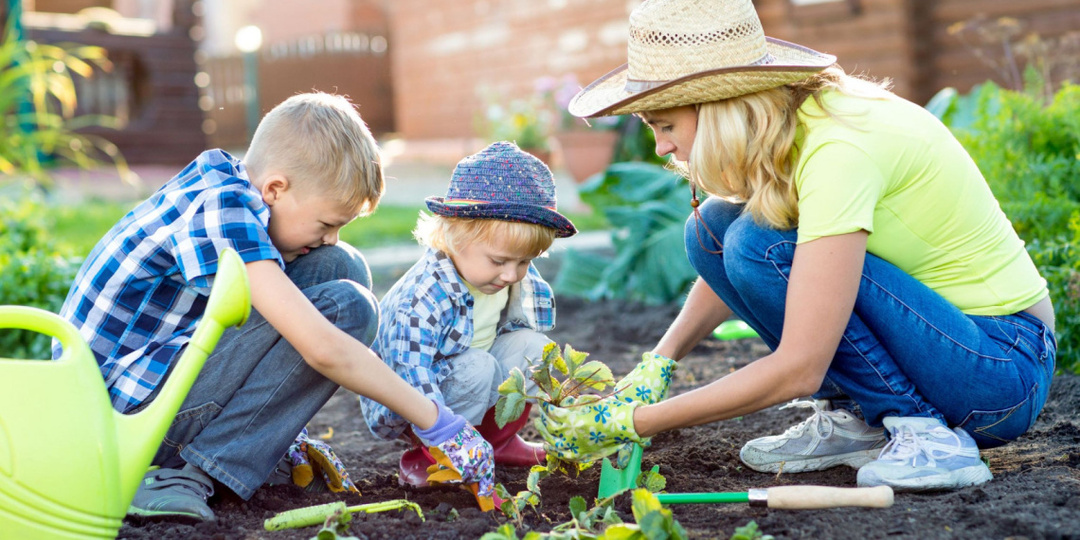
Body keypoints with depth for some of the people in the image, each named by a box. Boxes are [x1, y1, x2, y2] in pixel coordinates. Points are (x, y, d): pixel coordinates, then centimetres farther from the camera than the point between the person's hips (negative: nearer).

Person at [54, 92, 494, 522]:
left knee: (340, 266, 4)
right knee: (347, 307, -21)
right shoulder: (221, 209, -23)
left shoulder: (225, 186, 5)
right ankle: (189, 477, -17)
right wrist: (434, 421, -22)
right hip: (124, 408, -9)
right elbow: (321, 347, -31)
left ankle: (273, 441, 2)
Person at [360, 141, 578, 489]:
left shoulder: (524, 281, -10)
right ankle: (423, 458, -13)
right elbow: (415, 385, -39)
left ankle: (497, 439, 5)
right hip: (401, 408, -7)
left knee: (533, 347, -12)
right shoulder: (420, 302, -34)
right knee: (476, 368, -32)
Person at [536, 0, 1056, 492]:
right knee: (713, 228, -3)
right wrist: (657, 364, -2)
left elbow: (797, 368, -30)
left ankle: (927, 435, -13)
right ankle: (852, 417, 3)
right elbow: (726, 264, 14)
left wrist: (634, 422, -23)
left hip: (1004, 367, -8)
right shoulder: (785, 124, -3)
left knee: (765, 245, -26)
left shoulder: (838, 149, -28)